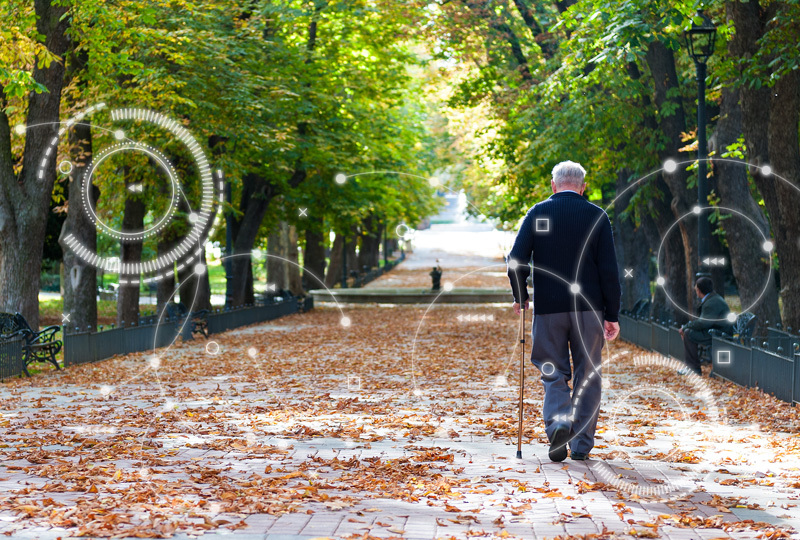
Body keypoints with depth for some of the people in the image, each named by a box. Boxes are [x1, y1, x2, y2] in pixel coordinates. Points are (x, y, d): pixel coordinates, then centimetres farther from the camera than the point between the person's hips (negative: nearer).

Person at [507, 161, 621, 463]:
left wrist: (520, 297, 10)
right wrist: (612, 314, 1)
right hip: (589, 308, 0)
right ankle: (582, 445, 11)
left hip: (548, 308, 0)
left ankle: (558, 421, -17)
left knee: (554, 373, 10)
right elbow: (609, 269, -4)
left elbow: (516, 260, -5)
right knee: (587, 375, 10)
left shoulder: (538, 213, 1)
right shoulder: (596, 216, 1)